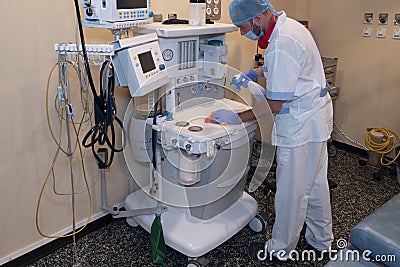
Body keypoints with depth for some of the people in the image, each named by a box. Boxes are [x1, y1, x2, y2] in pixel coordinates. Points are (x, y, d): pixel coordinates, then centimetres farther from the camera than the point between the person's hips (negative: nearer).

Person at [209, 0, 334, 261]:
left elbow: (274, 104, -24)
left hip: (300, 125, -10)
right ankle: (322, 239, 41)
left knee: (291, 191, 4)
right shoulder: (287, 24, 5)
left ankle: (281, 249, 23)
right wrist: (255, 73, 12)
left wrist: (237, 117, -15)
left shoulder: (282, 44, -27)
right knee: (315, 182, 22)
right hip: (316, 116, 10)